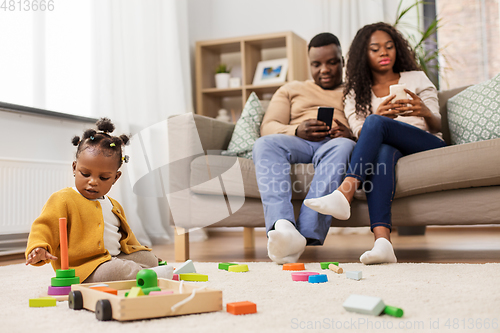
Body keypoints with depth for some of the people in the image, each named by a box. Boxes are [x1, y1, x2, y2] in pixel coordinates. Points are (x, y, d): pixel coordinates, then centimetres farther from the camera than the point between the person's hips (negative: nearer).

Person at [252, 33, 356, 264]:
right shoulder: (291, 89, 30)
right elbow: (268, 127, 14)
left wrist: (351, 134, -11)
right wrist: (297, 131, -8)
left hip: (335, 144, -1)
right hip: (297, 143, 1)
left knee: (343, 146, -38)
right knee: (265, 144, -32)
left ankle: (306, 235, -51)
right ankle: (282, 229, -53)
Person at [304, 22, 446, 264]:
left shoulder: (416, 78, 20)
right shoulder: (356, 94, 21)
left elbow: (437, 126, 11)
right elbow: (360, 134, 4)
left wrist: (425, 112, -15)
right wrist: (379, 115, -20)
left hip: (428, 146, -1)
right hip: (388, 147, 1)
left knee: (375, 124, -29)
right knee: (382, 151, -38)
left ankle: (344, 195, -43)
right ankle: (382, 241, -54)